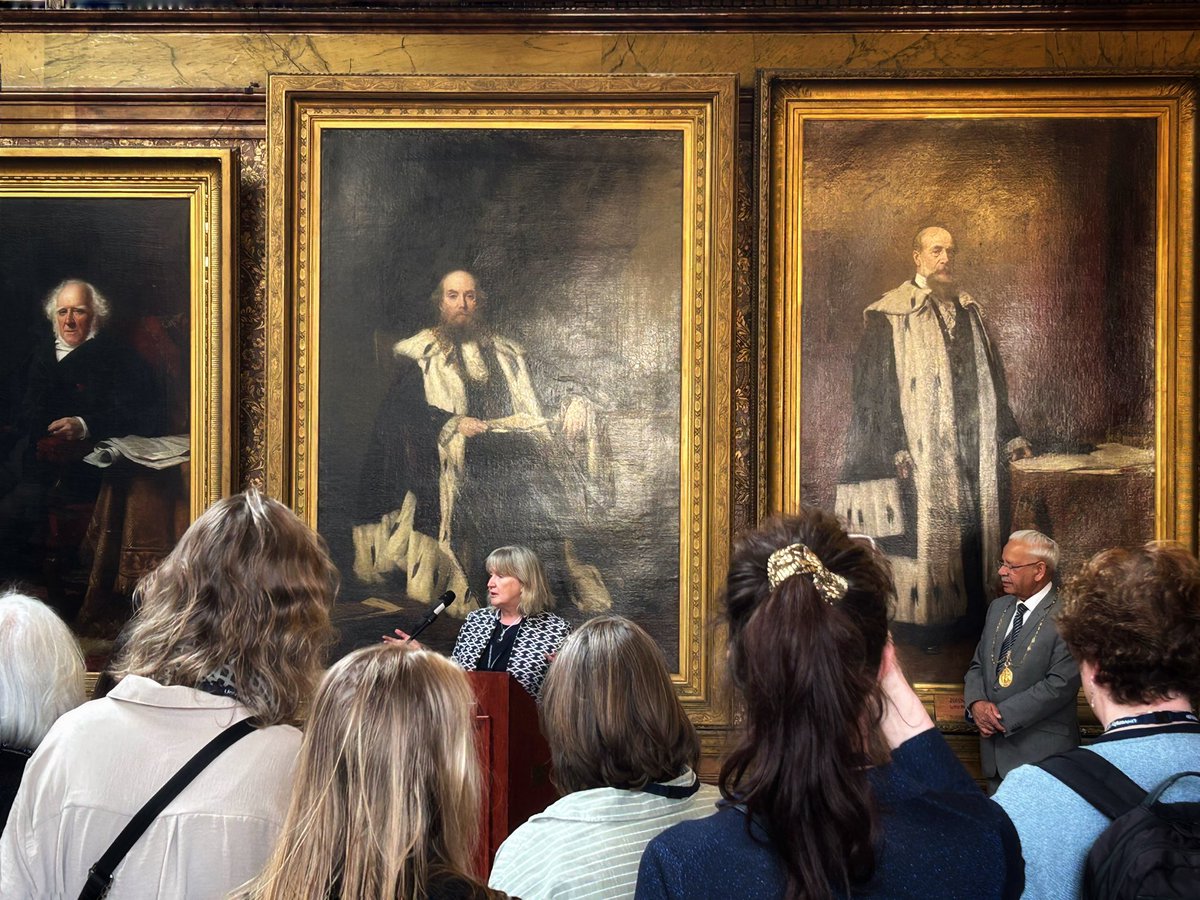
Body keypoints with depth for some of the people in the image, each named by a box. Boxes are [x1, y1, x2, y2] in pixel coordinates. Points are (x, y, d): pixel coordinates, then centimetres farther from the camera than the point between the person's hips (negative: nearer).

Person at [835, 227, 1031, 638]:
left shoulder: (969, 311, 15)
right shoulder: (889, 315, -3)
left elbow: (991, 382, 20)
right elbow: (874, 388, -8)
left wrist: (1010, 435, 15)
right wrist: (896, 450, -16)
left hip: (972, 452, 5)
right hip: (919, 454, -5)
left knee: (973, 524, 5)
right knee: (925, 531, -5)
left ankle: (970, 615, 13)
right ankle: (922, 616, 2)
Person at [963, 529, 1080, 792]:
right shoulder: (998, 608, 12)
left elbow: (1061, 684, -19)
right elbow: (977, 666, 16)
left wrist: (1003, 714, -16)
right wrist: (976, 703, -6)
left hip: (1041, 753, -7)